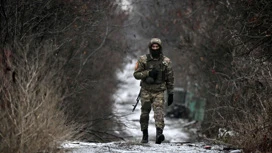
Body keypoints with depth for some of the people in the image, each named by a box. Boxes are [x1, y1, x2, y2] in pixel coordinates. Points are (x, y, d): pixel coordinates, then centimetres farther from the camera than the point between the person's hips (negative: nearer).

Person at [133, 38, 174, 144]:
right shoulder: (143, 60, 0)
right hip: (146, 91, 1)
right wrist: (148, 73, -17)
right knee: (144, 113, 6)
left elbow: (170, 79, 8)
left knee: (159, 112, -17)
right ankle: (145, 135, 20)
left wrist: (170, 94, 5)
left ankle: (159, 134, -30)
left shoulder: (166, 61, 2)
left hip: (159, 92, -1)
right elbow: (136, 74, -2)